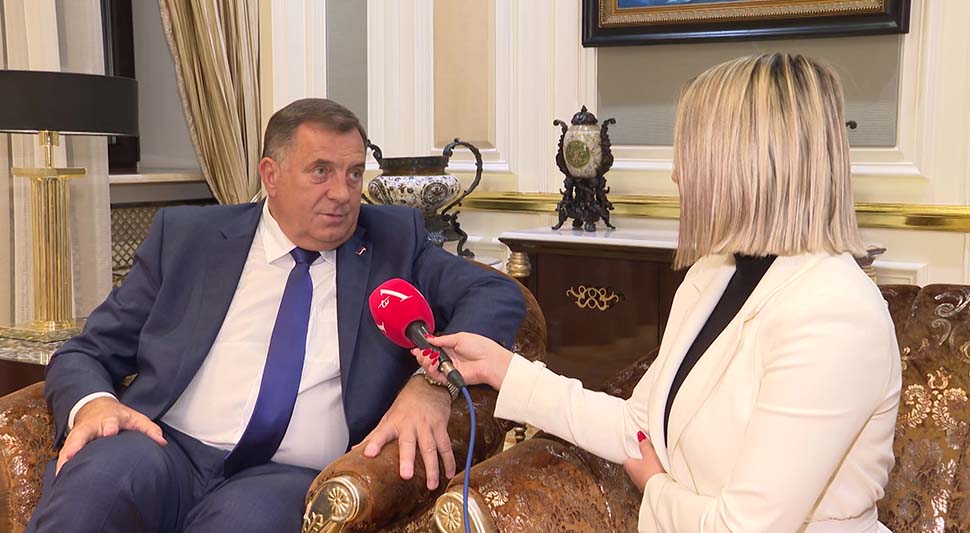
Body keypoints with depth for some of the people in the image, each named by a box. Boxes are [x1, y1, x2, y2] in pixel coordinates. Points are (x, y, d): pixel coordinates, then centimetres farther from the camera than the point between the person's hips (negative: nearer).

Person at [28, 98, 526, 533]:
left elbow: (498, 294, 1)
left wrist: (433, 383, -18)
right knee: (99, 472, -32)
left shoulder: (394, 240, 12)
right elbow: (84, 354, 13)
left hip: (290, 479, -1)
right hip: (167, 451, 1)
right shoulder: (186, 235, 12)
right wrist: (94, 404, -12)